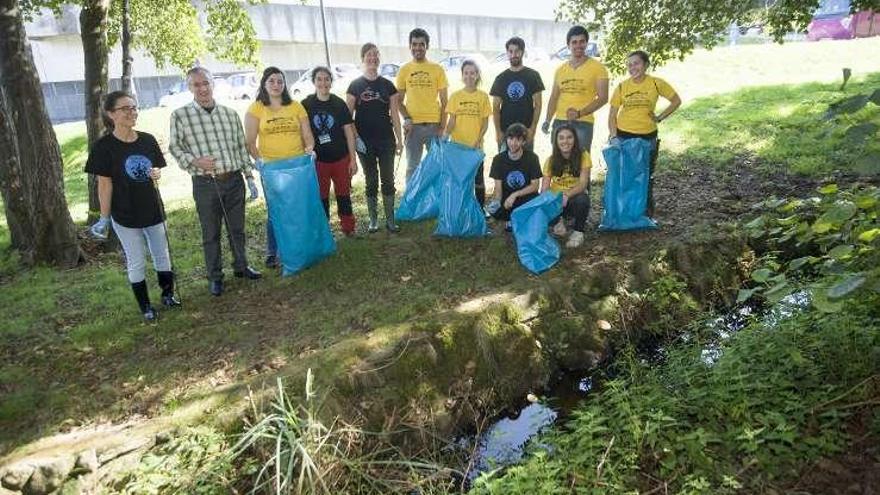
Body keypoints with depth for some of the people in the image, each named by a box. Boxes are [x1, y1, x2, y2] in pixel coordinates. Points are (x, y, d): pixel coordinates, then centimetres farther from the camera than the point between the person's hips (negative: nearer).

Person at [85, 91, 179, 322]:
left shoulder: (147, 140, -1)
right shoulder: (104, 146, -13)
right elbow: (105, 184, -10)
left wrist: (156, 173, -13)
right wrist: (104, 218, -8)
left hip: (153, 209, 4)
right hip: (125, 215, -4)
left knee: (162, 255, 16)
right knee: (136, 262, 8)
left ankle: (168, 294, 36)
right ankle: (145, 306, 23)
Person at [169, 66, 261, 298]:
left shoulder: (230, 113, 6)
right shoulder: (180, 115, -3)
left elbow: (242, 147, 10)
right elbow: (174, 147, 2)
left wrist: (250, 178, 8)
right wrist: (194, 161, -16)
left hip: (234, 180, 3)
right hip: (205, 184, -2)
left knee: (237, 228, 15)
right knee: (211, 233, 8)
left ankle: (241, 266, 34)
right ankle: (215, 276, 23)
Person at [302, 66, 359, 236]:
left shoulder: (339, 104, -2)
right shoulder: (306, 105, -4)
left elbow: (349, 132, 0)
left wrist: (353, 159, -1)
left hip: (341, 158, 1)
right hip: (318, 160, 0)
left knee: (344, 195, 11)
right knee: (321, 197, 10)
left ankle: (348, 228, 26)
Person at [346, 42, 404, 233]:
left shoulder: (387, 85, 5)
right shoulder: (355, 85, 0)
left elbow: (394, 114, 6)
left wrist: (399, 139, 3)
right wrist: (355, 138, -11)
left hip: (386, 140, 1)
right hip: (365, 142, -1)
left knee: (388, 180, 4)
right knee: (371, 181, 6)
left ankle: (390, 220, 13)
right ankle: (373, 220, 17)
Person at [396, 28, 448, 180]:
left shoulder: (437, 69, 3)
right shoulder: (404, 70, 6)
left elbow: (443, 101, 3)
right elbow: (399, 100, 8)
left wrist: (442, 126, -5)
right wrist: (406, 119, -9)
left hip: (434, 125, 0)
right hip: (413, 126, 1)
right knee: (412, 167, 8)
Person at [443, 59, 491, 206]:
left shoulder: (483, 96, 1)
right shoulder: (455, 96, 3)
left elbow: (485, 122, 0)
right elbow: (451, 120, 1)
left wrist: (478, 140, -13)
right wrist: (446, 135, -17)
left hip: (476, 146, -1)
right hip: (457, 144, 1)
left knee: (478, 179, 7)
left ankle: (481, 209, 19)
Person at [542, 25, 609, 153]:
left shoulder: (598, 68, 2)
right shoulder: (560, 69, 15)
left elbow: (603, 98, -5)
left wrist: (579, 113, -18)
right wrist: (547, 120, 4)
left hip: (583, 123, -4)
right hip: (559, 122, 4)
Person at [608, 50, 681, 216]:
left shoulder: (656, 83, -5)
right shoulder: (622, 86, -2)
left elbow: (676, 101, 7)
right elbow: (612, 113, 1)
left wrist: (660, 117, -2)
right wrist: (613, 134, -10)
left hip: (648, 136, 0)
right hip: (624, 135, 0)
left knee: (646, 176, 11)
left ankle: (647, 210, 25)